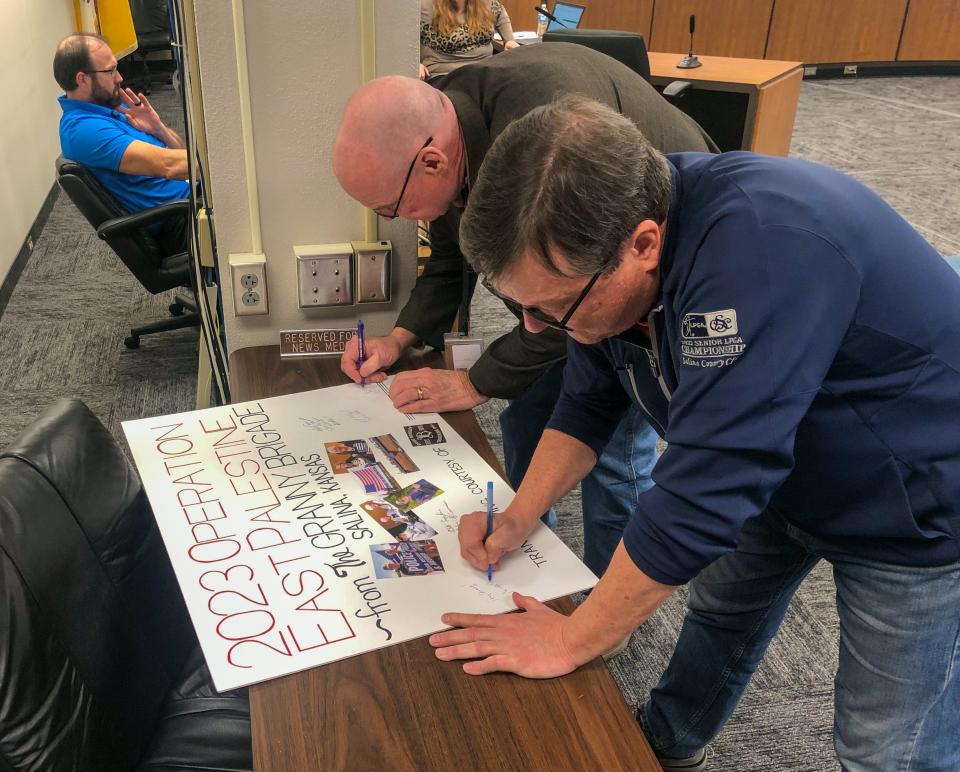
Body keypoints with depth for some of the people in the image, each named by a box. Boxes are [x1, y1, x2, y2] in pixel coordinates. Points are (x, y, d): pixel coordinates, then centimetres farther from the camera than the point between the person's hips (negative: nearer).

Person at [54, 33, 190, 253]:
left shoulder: (111, 106, 12)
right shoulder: (84, 128, -19)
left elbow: (179, 152, 12)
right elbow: (169, 165, -29)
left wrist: (158, 128, -8)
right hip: (176, 224, -9)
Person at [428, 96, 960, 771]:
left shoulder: (766, 243, -41)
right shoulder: (600, 241, -15)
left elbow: (699, 499, -38)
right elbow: (588, 403, 0)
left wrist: (568, 641, -26)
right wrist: (519, 517, -12)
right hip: (789, 469, 7)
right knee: (721, 605, 21)